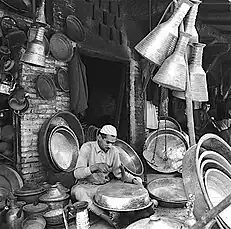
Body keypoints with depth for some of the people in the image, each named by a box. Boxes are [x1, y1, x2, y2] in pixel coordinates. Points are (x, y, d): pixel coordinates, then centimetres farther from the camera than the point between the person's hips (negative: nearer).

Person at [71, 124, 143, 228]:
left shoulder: (114, 151, 0)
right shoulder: (87, 148, -14)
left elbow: (119, 173, 4)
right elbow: (77, 173, -22)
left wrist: (133, 180, -15)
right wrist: (95, 167, -38)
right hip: (88, 186, -4)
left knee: (138, 181, -8)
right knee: (77, 191, -39)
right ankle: (107, 218, -43)